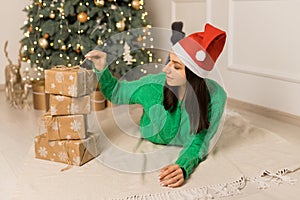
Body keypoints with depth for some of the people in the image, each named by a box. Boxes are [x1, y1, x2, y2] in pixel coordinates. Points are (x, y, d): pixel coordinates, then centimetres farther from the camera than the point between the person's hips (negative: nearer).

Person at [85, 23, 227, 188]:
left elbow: (198, 144, -21)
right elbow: (115, 92, -3)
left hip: (180, 156, 0)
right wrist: (102, 69, -24)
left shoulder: (215, 97, -25)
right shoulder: (153, 85, -22)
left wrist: (183, 167, -42)